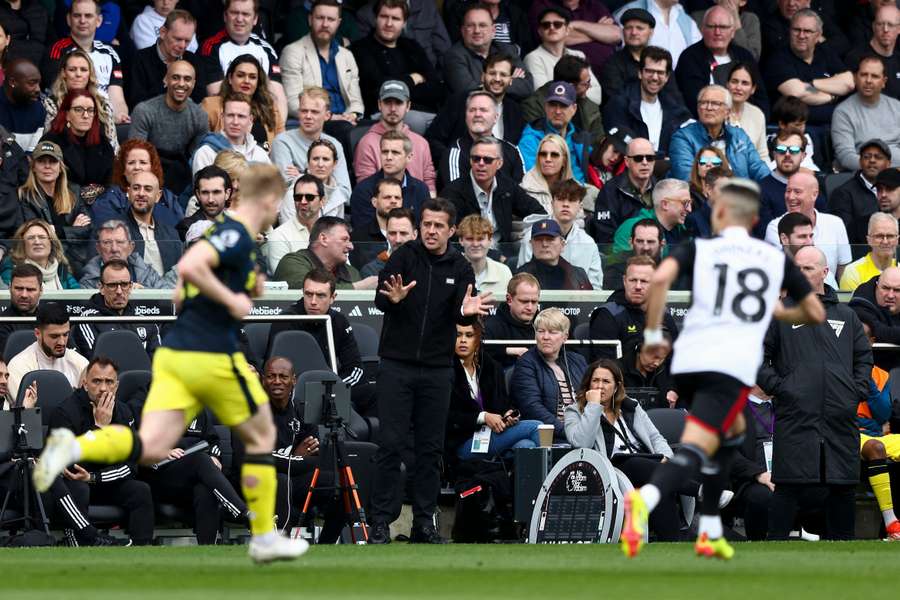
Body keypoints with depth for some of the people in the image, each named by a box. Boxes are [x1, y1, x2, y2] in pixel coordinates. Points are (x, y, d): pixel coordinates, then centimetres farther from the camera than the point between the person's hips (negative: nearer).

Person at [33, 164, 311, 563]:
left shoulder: (225, 232, 18)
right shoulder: (238, 236, -11)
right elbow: (189, 267, -27)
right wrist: (231, 300, -17)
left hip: (174, 353, 8)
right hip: (212, 357, -8)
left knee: (151, 446, -6)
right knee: (261, 437, 13)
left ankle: (73, 447, -31)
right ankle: (264, 538, 19)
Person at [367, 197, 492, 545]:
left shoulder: (460, 269, 5)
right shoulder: (404, 257, -2)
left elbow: (461, 314, -7)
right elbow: (379, 301, -11)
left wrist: (467, 311, -31)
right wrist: (393, 299, -35)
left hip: (437, 369, 3)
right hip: (396, 365, -3)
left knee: (431, 448, 5)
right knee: (390, 444, -6)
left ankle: (424, 522, 11)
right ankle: (381, 522, -3)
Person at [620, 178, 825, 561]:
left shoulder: (697, 249, 12)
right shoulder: (776, 260, 17)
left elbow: (660, 278, -9)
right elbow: (815, 313, 22)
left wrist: (652, 333, 2)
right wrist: (777, 313, 42)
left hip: (687, 361, 3)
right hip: (734, 366, -3)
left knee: (731, 430, 29)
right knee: (694, 451, -13)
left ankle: (710, 532, 23)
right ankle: (646, 499, -46)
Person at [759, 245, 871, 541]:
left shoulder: (846, 316, 17)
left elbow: (864, 358, 23)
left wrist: (859, 391, 8)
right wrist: (777, 387, -6)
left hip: (841, 418, 3)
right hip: (795, 415, -3)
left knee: (843, 489, 5)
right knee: (788, 486, -8)